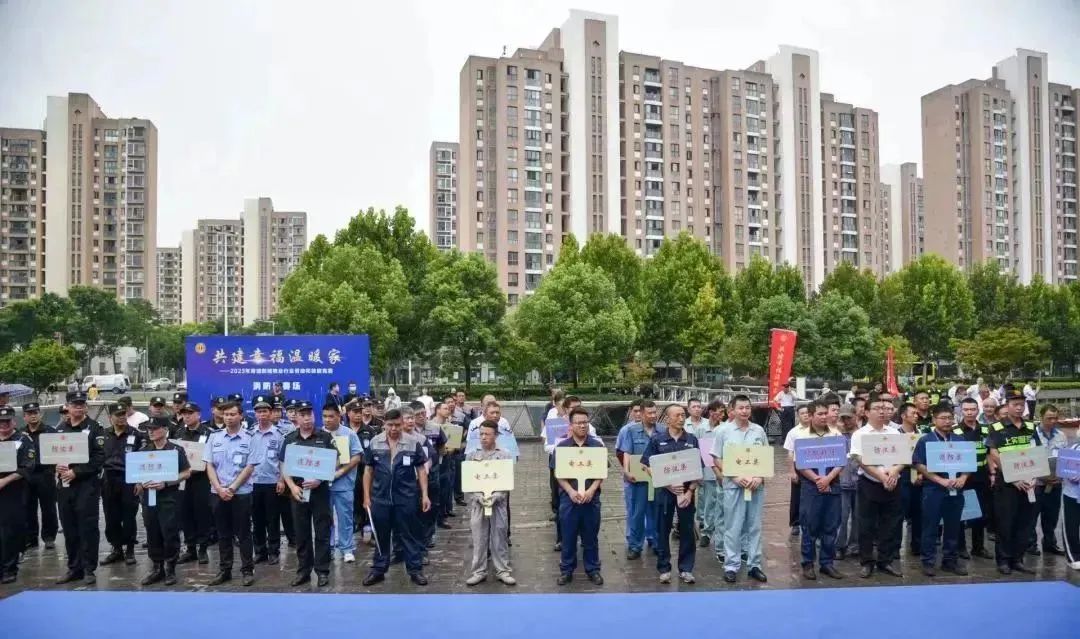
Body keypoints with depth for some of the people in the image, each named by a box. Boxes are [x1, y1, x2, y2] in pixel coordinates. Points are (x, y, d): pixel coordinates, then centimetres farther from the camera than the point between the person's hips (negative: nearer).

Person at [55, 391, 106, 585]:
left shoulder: (94, 428, -3)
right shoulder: (59, 429, 12)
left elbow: (99, 458, -11)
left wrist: (76, 472, -17)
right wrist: (57, 466, -6)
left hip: (87, 484, -5)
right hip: (64, 484, 5)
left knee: (87, 527, -2)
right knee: (69, 528, 11)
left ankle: (89, 569, 5)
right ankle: (74, 567, 22)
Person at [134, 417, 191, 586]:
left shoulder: (176, 450, -4)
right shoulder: (143, 451, 10)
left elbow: (186, 473, -5)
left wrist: (165, 483, -16)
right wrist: (140, 484, -5)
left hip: (169, 497, -4)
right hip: (148, 497, 4)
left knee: (170, 534, -3)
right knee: (152, 534, 9)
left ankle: (170, 569, 9)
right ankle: (157, 567, 20)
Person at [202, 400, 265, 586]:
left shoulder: (249, 438, -6)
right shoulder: (214, 437, 4)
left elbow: (250, 468, -8)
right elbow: (209, 466, 3)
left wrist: (231, 489, -12)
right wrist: (220, 489, -9)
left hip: (241, 493, -3)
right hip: (217, 493, 3)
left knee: (243, 533, 4)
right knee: (223, 534, 12)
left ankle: (247, 570, 13)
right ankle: (224, 570, 23)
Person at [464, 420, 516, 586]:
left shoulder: (504, 456, 0)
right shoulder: (471, 456, 5)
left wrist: (495, 497, -16)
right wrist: (478, 497, -13)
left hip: (498, 503, -1)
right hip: (477, 503, 1)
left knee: (500, 538, 5)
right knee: (478, 538, 5)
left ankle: (503, 571, 15)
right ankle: (478, 571, 15)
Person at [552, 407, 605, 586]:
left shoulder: (597, 445, 0)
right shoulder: (561, 446, -1)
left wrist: (590, 491, -13)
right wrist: (571, 492, -13)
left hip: (591, 497, 0)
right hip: (568, 497, 0)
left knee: (591, 536, 10)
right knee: (568, 536, 8)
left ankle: (593, 569, 24)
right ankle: (566, 570, 21)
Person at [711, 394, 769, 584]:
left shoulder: (759, 431, 5)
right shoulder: (723, 431, -2)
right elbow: (717, 460, -2)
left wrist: (760, 477, -7)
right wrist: (736, 477, -12)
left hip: (756, 486, 3)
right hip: (733, 485, -3)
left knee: (754, 526, 10)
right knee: (733, 528, 2)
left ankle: (754, 565, 20)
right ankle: (731, 566, 11)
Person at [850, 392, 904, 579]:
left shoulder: (895, 432, 8)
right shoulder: (860, 434, -4)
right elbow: (861, 461, -11)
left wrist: (895, 471, -16)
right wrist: (881, 476, -20)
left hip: (892, 485, 3)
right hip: (869, 484, -3)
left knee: (890, 525, 10)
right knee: (867, 525, 3)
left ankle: (886, 560, 22)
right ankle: (867, 562, 13)